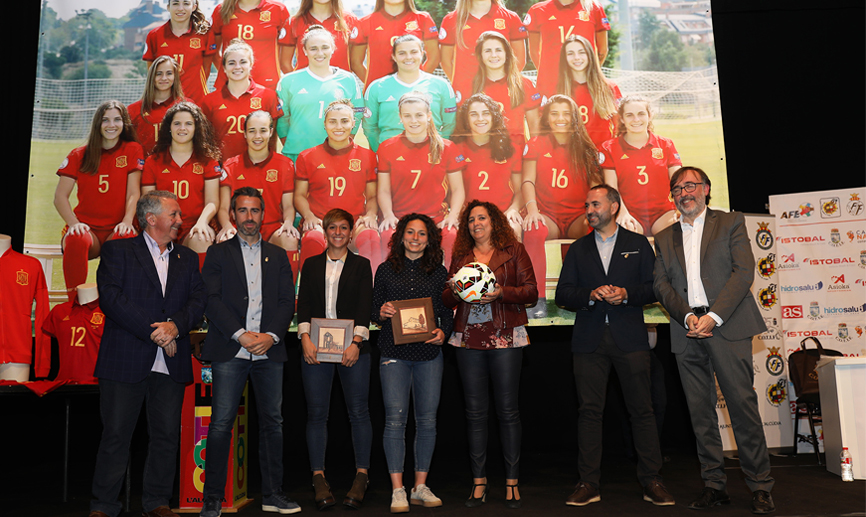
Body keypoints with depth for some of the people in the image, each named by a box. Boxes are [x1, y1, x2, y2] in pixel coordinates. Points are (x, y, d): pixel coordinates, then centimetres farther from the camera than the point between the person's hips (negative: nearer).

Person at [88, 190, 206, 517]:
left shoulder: (187, 258, 16)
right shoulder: (117, 250, 4)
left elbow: (199, 301, 7)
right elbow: (110, 297, -9)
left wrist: (175, 325, -14)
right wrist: (154, 332, -14)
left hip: (171, 364, 4)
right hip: (126, 360, -3)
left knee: (166, 435, 7)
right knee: (116, 434, 2)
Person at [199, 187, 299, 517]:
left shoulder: (278, 256, 16)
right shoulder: (218, 253, 9)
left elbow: (287, 302, 8)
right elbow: (212, 301, -2)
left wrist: (271, 336, -8)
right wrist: (241, 335, -13)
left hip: (269, 352, 3)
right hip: (229, 351, -2)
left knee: (272, 422, 6)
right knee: (221, 424, -2)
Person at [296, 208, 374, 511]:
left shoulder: (361, 265, 9)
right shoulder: (311, 265, 14)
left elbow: (365, 306, 0)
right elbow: (303, 304, 5)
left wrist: (356, 342, -13)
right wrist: (305, 338, -10)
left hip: (352, 347, -1)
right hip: (316, 347, 2)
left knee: (358, 411, -1)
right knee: (316, 412, 1)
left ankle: (361, 477, 9)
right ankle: (319, 478, 9)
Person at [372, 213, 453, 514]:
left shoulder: (439, 272, 10)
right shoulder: (386, 270, 9)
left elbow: (447, 313, 10)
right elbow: (374, 312, 11)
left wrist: (442, 332, -9)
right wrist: (381, 313, -11)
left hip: (429, 354, 1)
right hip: (394, 353, -1)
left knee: (427, 420, 5)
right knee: (395, 419, -5)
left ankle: (420, 487, 17)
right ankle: (398, 491, 3)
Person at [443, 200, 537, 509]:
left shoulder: (513, 250, 6)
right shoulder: (460, 257, 15)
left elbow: (531, 292, 0)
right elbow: (446, 301, 14)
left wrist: (501, 293, -16)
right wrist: (454, 290, -8)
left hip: (505, 338, -3)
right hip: (468, 339, 3)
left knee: (507, 409, 1)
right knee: (475, 411, 6)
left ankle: (512, 481, 11)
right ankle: (479, 481, 15)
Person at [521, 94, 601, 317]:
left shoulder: (586, 148, 13)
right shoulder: (535, 145, 11)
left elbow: (596, 184, 7)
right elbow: (528, 180, 0)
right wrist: (532, 208, -20)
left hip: (579, 217, 1)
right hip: (548, 216, -1)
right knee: (533, 231, -37)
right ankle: (539, 299, -32)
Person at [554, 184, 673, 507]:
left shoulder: (638, 244, 11)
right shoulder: (577, 249, 15)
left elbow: (654, 287, 5)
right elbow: (562, 294, 8)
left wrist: (626, 294, -12)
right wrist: (591, 295, -10)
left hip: (630, 338, -1)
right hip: (589, 339, 2)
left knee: (642, 409, 0)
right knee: (589, 410, 1)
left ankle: (651, 481, 11)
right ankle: (588, 483, 8)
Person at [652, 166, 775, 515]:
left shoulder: (731, 223, 8)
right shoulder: (664, 238, 18)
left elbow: (744, 271, -3)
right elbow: (660, 284, 8)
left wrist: (713, 316, -13)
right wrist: (687, 316, -9)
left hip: (726, 326, -3)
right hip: (687, 332, 3)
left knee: (742, 404, -5)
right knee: (700, 411, 4)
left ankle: (760, 487, 6)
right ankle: (714, 485, 13)